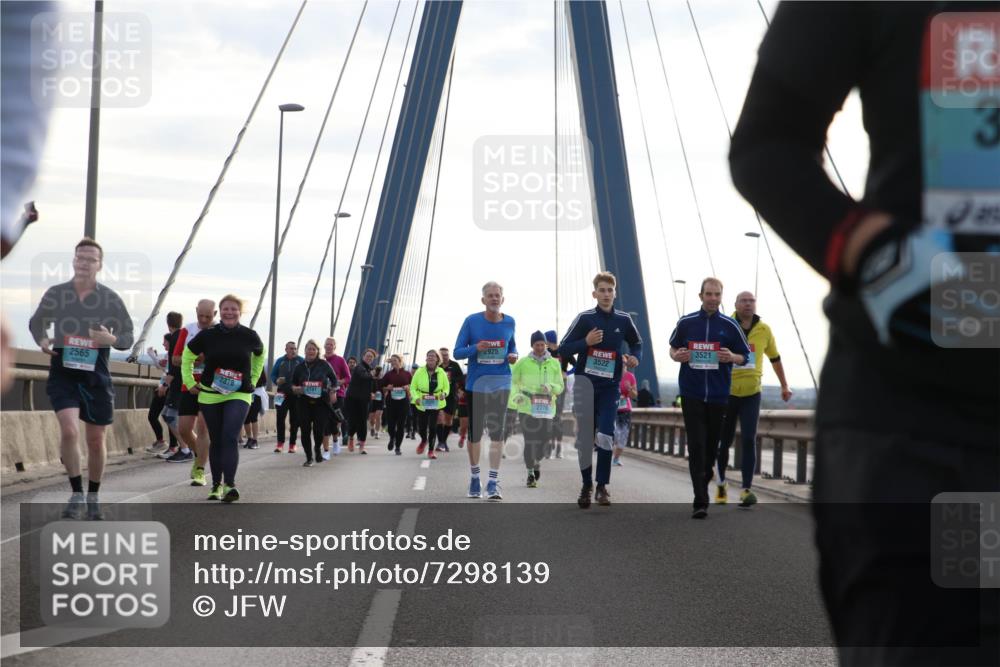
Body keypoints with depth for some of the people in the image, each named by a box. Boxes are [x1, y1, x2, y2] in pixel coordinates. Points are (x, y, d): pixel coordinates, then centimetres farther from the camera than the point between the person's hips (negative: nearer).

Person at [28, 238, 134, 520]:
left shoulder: (111, 299, -2)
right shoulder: (55, 294, 0)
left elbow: (128, 338, 5)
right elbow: (36, 323, 16)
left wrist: (112, 340, -18)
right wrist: (42, 341, -6)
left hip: (96, 374, 1)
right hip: (63, 372, -1)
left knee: (96, 441, 9)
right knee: (69, 430, -20)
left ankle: (93, 497, 29)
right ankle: (76, 494, -4)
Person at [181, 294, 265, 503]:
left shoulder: (249, 336, -3)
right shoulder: (207, 335, -4)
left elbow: (260, 355, 20)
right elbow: (187, 355, 13)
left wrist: (253, 380, 16)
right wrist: (189, 382, 9)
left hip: (239, 395, -2)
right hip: (210, 395, 2)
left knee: (230, 437, -18)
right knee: (215, 441, 9)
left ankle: (230, 485, -22)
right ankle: (216, 485, 21)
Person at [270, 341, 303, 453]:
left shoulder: (301, 361, 2)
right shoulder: (280, 361, 10)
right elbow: (273, 374, 13)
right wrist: (276, 381, -8)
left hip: (296, 394, -2)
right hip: (282, 393, 2)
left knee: (294, 420, 2)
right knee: (280, 418, -6)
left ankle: (292, 444, 9)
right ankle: (280, 443, 0)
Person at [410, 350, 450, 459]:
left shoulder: (441, 372, -1)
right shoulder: (420, 371, -4)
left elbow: (446, 387, 8)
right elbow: (413, 387, -1)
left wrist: (444, 394, -15)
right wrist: (416, 397, -19)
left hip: (435, 404, 0)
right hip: (422, 404, 0)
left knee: (433, 427, -6)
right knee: (421, 427, 4)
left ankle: (431, 450, 6)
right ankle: (424, 441, 40)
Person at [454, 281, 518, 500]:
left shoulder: (509, 322, 2)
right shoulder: (471, 321, -4)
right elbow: (457, 352, -2)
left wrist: (513, 355, -4)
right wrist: (476, 348, -21)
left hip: (500, 384, 0)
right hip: (475, 384, 0)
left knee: (497, 431, -10)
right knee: (475, 432, 9)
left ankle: (493, 483, -11)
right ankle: (475, 477, 27)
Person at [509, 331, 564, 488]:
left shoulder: (554, 363, 9)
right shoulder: (523, 362, 3)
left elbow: (560, 387, 10)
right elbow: (513, 382, 9)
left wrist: (550, 387, -11)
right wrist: (516, 395, -9)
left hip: (546, 408, 2)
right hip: (527, 407, -2)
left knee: (543, 439, 1)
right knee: (529, 441, -4)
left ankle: (537, 461, 34)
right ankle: (530, 473, 7)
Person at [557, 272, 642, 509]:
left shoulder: (623, 320, 3)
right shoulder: (585, 318, -2)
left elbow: (636, 343, 19)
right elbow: (563, 349, -2)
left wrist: (635, 357, -3)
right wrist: (586, 342, -18)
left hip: (610, 385, 1)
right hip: (585, 383, 0)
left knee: (605, 437, -12)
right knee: (585, 438, 4)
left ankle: (602, 487, -2)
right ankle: (586, 485, 18)